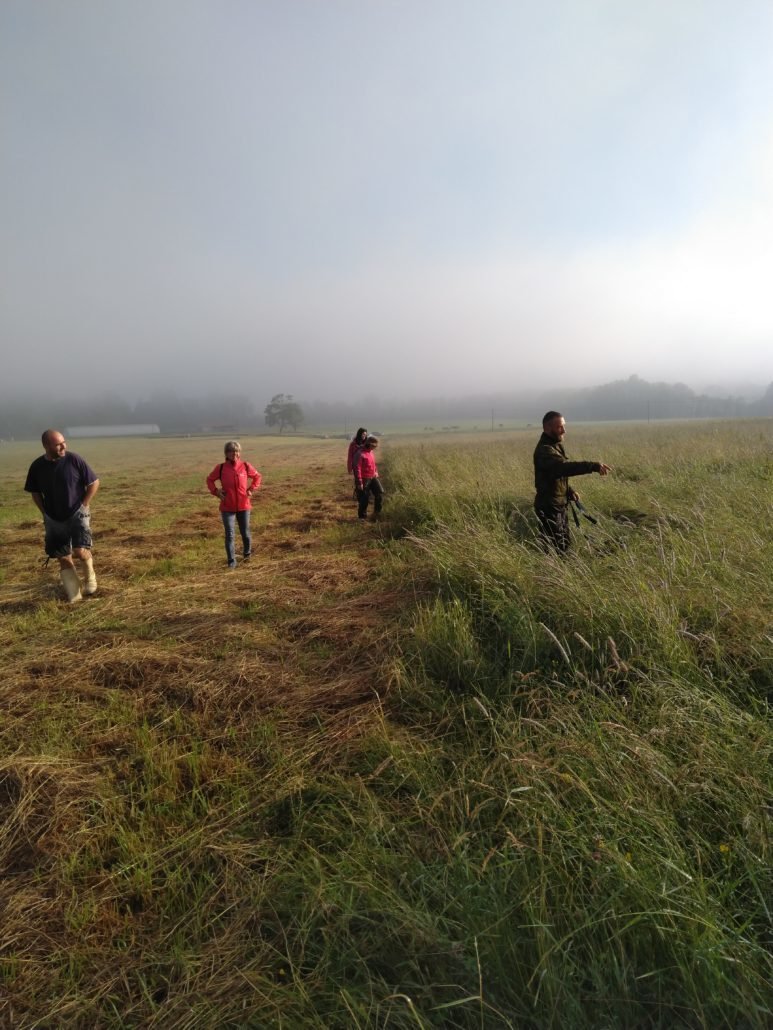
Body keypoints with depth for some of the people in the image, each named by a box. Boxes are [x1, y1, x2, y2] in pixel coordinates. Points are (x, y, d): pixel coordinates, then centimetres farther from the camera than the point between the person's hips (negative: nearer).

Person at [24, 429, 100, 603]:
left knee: (80, 551, -17)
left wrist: (84, 505, -7)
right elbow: (35, 492, 11)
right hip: (54, 519, 3)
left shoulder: (74, 459, -14)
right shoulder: (37, 466, -6)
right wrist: (44, 513, 3)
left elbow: (94, 482, -5)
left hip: (78, 514, -3)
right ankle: (73, 594, 22)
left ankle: (90, 577, 15)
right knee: (63, 558, 7)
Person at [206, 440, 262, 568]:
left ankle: (247, 553, 38)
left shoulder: (245, 466, -4)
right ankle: (231, 561, 8)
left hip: (244, 506, 1)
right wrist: (216, 492, -5)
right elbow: (209, 480, 9)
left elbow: (257, 476, 12)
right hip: (227, 507, -1)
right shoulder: (220, 468, -6)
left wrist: (251, 489, 1)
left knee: (245, 533, 12)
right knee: (229, 535, -2)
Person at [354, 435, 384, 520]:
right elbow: (357, 469, -20)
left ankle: (377, 512, 13)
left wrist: (376, 472, 13)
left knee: (380, 492, -1)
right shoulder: (360, 453, -18)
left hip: (373, 477, 8)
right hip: (364, 479, -8)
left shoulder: (371, 452, 9)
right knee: (364, 499, 1)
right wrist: (359, 483, -21)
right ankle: (362, 516, 15)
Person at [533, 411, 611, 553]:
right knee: (556, 548, -4)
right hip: (549, 507, -10)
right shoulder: (544, 450, -21)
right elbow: (564, 467, -37)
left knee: (565, 543, 18)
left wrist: (569, 491, 6)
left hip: (560, 505, 10)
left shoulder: (556, 445, 11)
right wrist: (593, 466, -42)